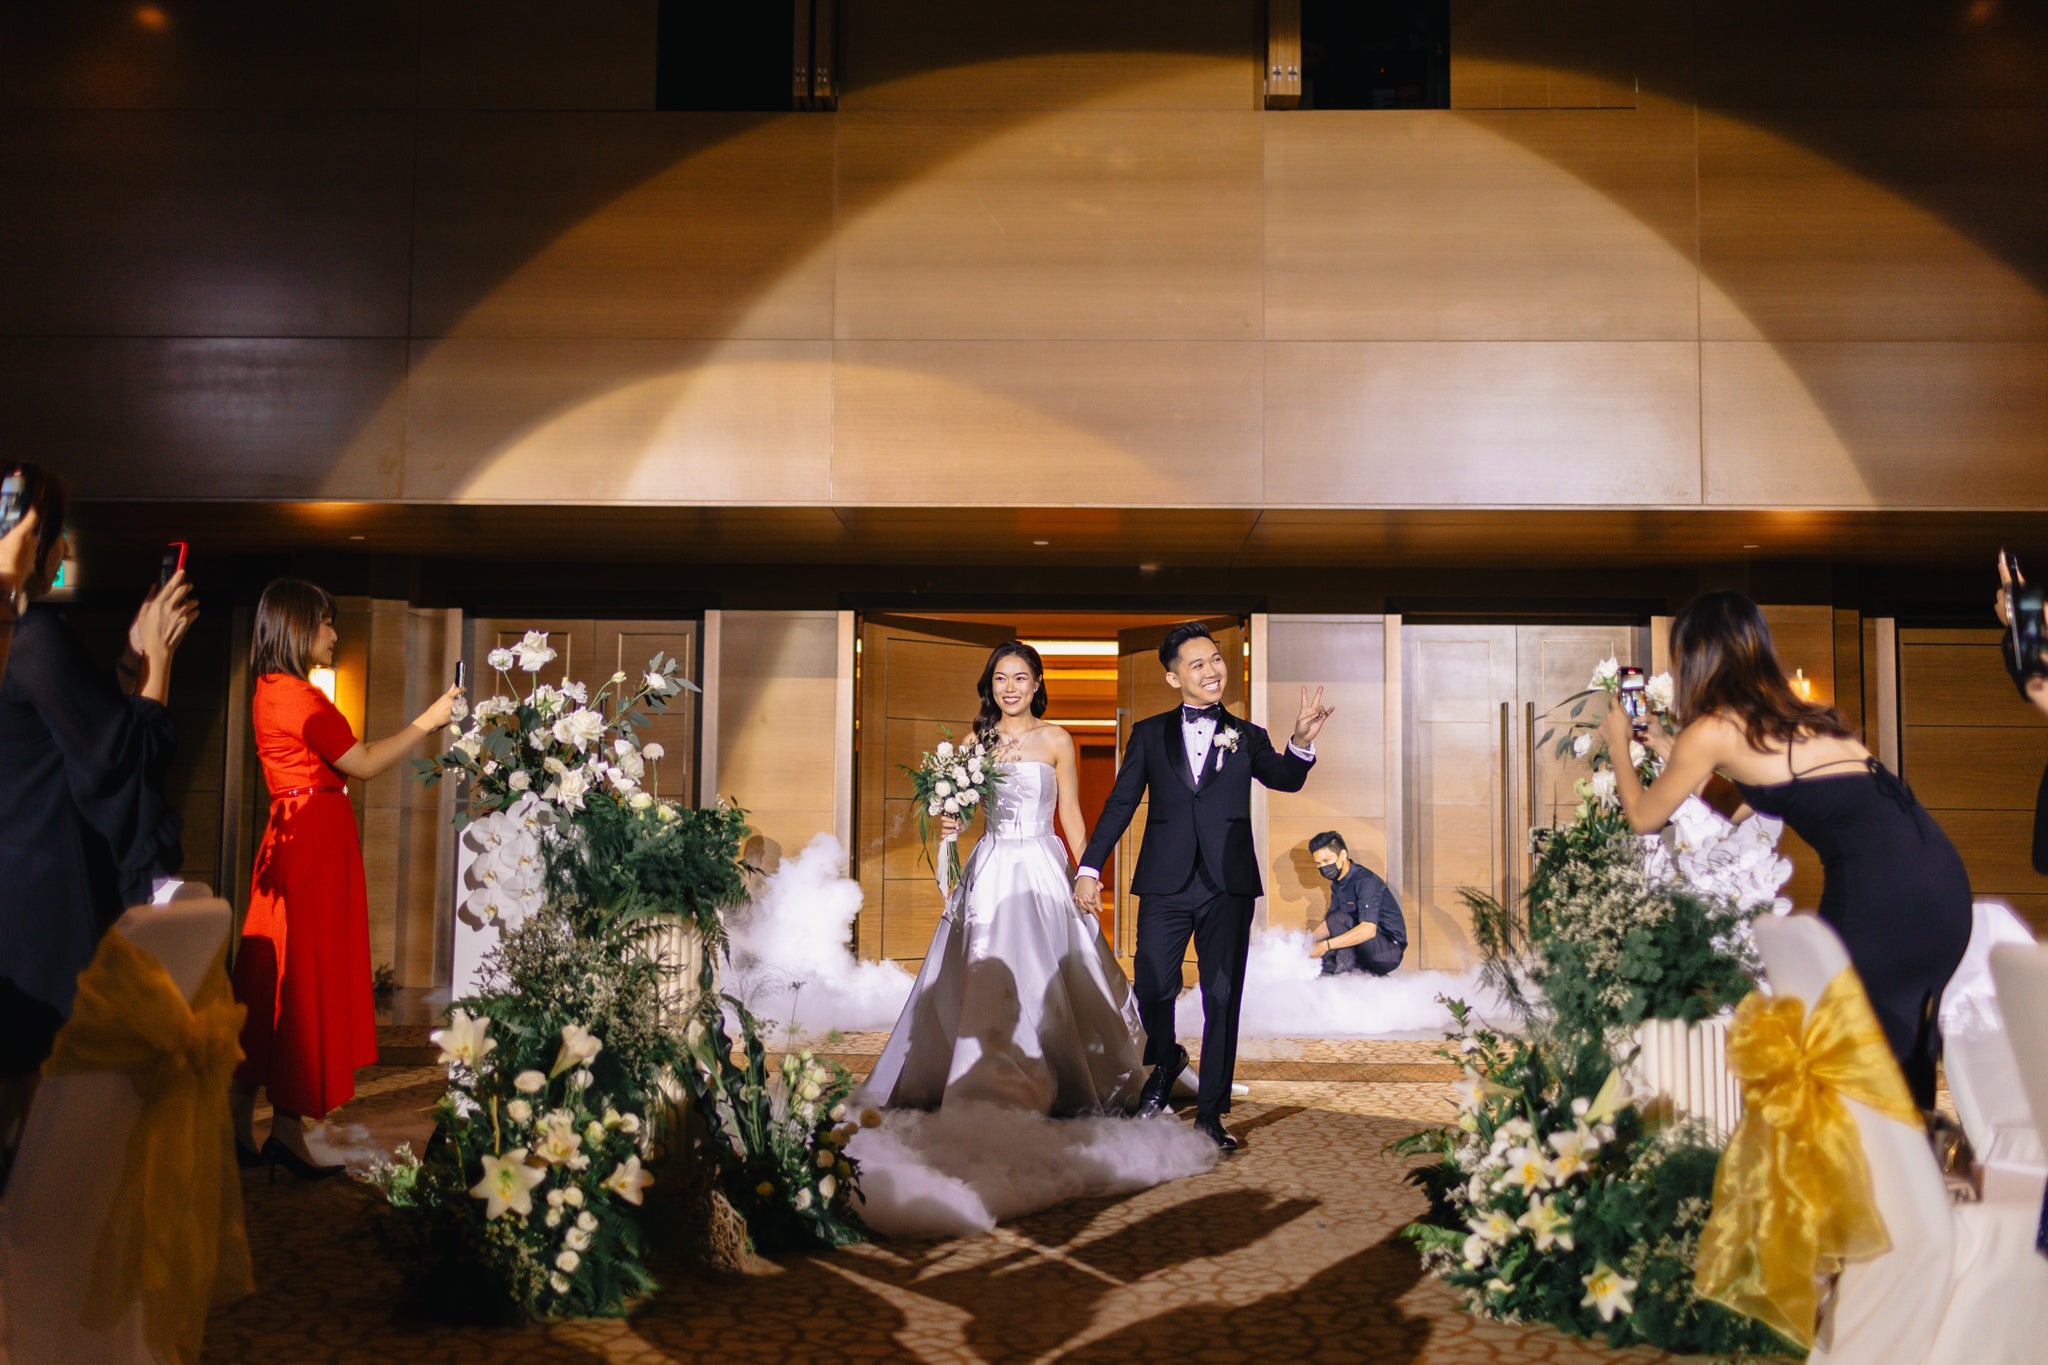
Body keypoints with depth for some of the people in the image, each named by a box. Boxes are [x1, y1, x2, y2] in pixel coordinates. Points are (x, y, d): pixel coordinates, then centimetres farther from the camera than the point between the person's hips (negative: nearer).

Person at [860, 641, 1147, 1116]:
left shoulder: (1056, 741, 2)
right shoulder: (976, 741, 8)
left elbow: (1070, 815, 4)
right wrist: (951, 825, -8)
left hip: (1041, 868, -2)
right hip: (989, 868, 2)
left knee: (1044, 978, -5)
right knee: (984, 981, -1)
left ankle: (1053, 1087, 8)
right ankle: (988, 1087, 8)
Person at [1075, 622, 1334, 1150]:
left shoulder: (1246, 737, 8)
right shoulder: (1150, 734, 7)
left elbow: (1284, 779, -8)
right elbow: (1120, 804, 7)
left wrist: (1301, 744, -29)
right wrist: (1089, 868, 0)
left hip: (1228, 887, 0)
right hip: (1166, 884, 0)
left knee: (1223, 999, 3)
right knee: (1153, 988, 2)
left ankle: (1211, 1113, 15)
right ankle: (1165, 1062, 35)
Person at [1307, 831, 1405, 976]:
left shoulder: (1365, 881, -21)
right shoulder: (1337, 883, 8)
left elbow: (1368, 930, -33)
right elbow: (1327, 922, 10)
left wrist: (1326, 945, -33)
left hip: (1390, 950, -9)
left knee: (1338, 919, -28)